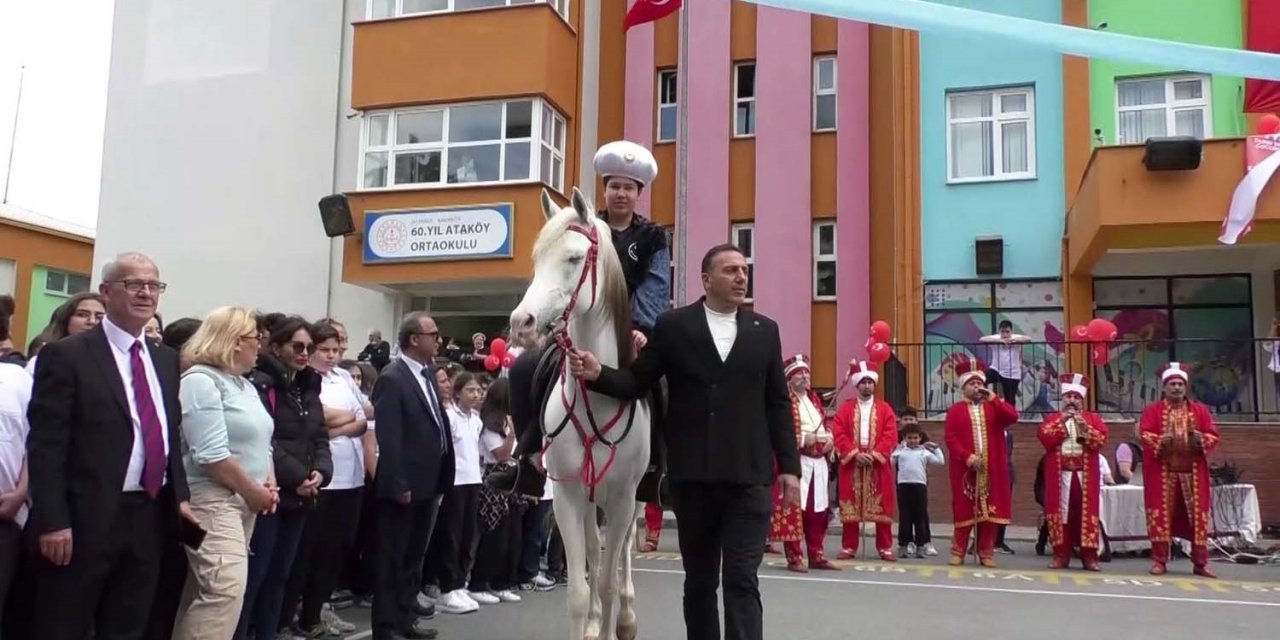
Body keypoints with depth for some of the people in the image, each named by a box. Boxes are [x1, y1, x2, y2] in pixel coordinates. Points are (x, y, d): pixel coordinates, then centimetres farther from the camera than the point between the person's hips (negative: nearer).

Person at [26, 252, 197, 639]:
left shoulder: (166, 359, 13)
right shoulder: (66, 355, -7)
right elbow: (45, 444, -11)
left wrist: (180, 496, 10)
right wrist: (53, 521, -17)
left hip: (151, 517, 6)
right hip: (86, 519, -6)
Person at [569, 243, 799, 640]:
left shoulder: (765, 331, 8)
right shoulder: (673, 326, 2)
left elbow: (778, 405, 8)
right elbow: (637, 383, 1)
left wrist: (790, 467, 3)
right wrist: (598, 374, -19)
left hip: (749, 477, 0)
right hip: (692, 476, 0)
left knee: (741, 579, -3)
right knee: (699, 578, 14)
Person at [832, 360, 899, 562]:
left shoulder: (885, 409, 7)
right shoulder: (845, 408, 7)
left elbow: (890, 436, -2)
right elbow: (840, 435, -2)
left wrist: (874, 454, -14)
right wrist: (855, 454, -14)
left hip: (878, 464, 0)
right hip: (851, 464, 0)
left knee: (882, 507, 2)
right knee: (850, 507, 2)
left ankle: (885, 548, 10)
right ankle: (848, 547, 10)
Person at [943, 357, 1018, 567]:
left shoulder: (994, 408, 11)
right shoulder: (955, 410, 4)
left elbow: (1013, 416, -8)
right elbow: (950, 437, -5)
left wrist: (992, 397, -12)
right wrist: (967, 457, -16)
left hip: (991, 469, 2)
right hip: (965, 468, -2)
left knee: (989, 510, 3)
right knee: (964, 510, 1)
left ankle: (987, 553, 11)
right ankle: (958, 552, 9)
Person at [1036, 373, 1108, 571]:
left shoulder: (1093, 418, 11)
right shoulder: (1052, 419, 11)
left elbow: (1101, 440, -4)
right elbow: (1045, 438, -7)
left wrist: (1084, 426, -16)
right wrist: (1062, 422, -13)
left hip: (1085, 475, 0)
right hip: (1060, 475, 0)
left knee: (1087, 513, -2)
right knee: (1060, 513, -1)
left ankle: (1089, 556, 3)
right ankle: (1061, 555, 6)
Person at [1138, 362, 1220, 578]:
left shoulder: (1200, 410, 11)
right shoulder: (1152, 410, 4)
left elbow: (1213, 435, 6)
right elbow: (1144, 435, -6)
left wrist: (1201, 439, -15)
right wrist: (1161, 441, -23)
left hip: (1192, 471, 2)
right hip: (1162, 471, -2)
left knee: (1197, 514, 2)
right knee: (1161, 514, -1)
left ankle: (1200, 562, 9)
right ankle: (1159, 561, 4)